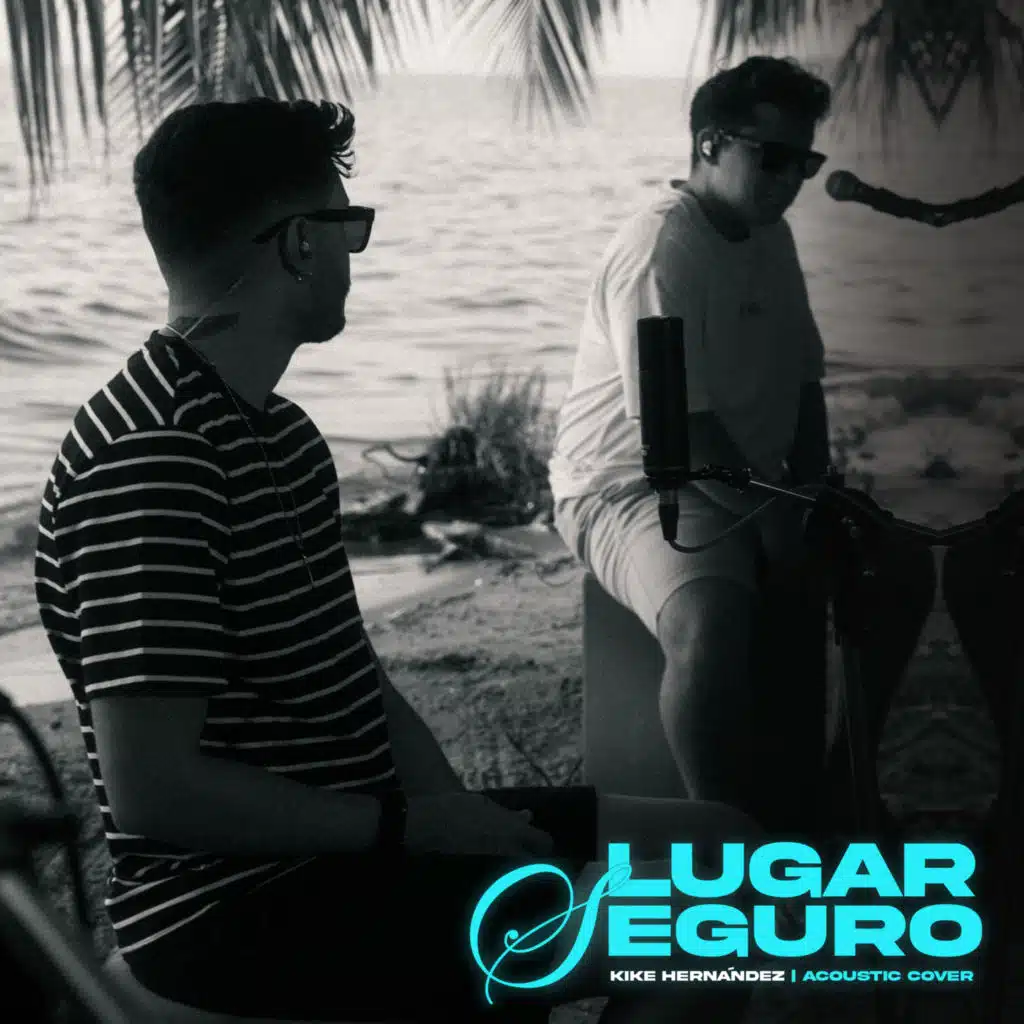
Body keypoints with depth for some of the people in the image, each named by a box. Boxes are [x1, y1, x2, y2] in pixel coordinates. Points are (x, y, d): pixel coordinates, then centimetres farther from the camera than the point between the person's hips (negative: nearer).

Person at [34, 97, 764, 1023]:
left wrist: (457, 812, -2)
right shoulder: (150, 458, -21)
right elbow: (153, 790, -25)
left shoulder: (274, 432, 13)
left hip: (353, 844, 10)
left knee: (724, 848, 7)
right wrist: (411, 827, -16)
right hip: (237, 905, -10)